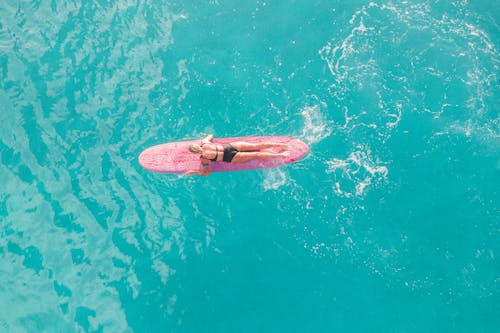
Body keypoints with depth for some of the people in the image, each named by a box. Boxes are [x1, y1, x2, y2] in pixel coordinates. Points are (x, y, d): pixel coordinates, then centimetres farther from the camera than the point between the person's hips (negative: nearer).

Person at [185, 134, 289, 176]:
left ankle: (281, 155, -3)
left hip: (231, 157, -5)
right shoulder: (204, 142, 3)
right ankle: (281, 145, 4)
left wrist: (193, 172, -3)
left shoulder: (204, 159, -13)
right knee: (257, 146, 4)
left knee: (256, 155, -5)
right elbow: (210, 135, 24)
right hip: (231, 145, 5)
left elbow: (206, 173, -8)